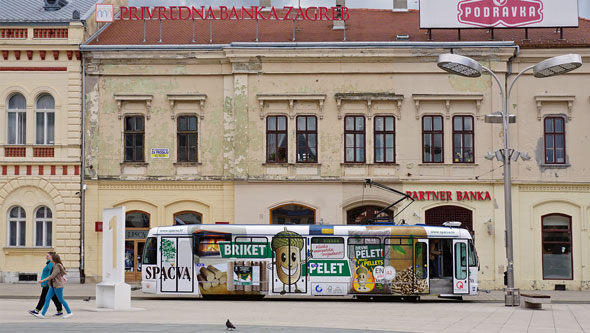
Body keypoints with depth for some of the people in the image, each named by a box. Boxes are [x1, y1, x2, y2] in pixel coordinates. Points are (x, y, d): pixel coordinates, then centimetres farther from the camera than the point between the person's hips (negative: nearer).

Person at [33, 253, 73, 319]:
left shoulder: (57, 266, -17)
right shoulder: (54, 266, 11)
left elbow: (52, 276, -21)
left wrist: (43, 280, -18)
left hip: (58, 286, -9)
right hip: (52, 286, 9)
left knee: (61, 300, 1)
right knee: (47, 299, 1)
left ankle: (69, 312, 16)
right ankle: (42, 314, -3)